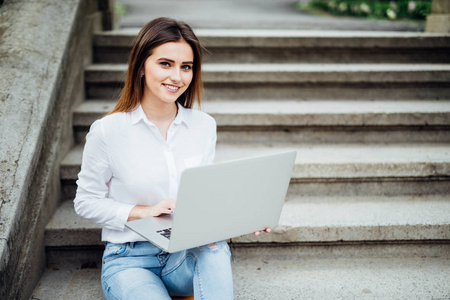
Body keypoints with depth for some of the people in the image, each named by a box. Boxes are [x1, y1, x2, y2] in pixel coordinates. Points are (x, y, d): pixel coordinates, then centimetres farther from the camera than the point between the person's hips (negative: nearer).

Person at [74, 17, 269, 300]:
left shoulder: (204, 126, 2)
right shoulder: (108, 131, -10)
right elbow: (87, 201, -2)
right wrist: (143, 211, -16)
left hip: (189, 255, 4)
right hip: (129, 260, -3)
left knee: (216, 247, -31)